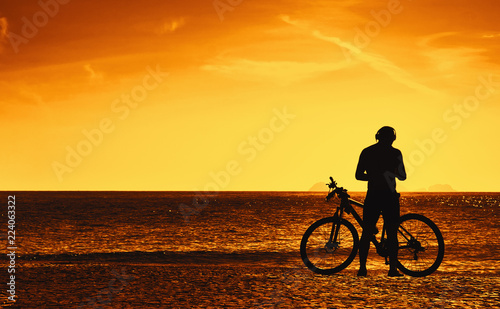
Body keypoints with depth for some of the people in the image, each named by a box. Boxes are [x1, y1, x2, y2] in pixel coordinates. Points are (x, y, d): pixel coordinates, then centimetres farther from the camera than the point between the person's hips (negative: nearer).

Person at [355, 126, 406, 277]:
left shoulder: (366, 152, 5)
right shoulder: (395, 153, -2)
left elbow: (358, 175, 5)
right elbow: (402, 176, 4)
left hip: (372, 197, 2)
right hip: (390, 197, -2)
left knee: (366, 233, 8)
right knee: (392, 234, 4)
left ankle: (362, 267, 4)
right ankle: (393, 269, 1)